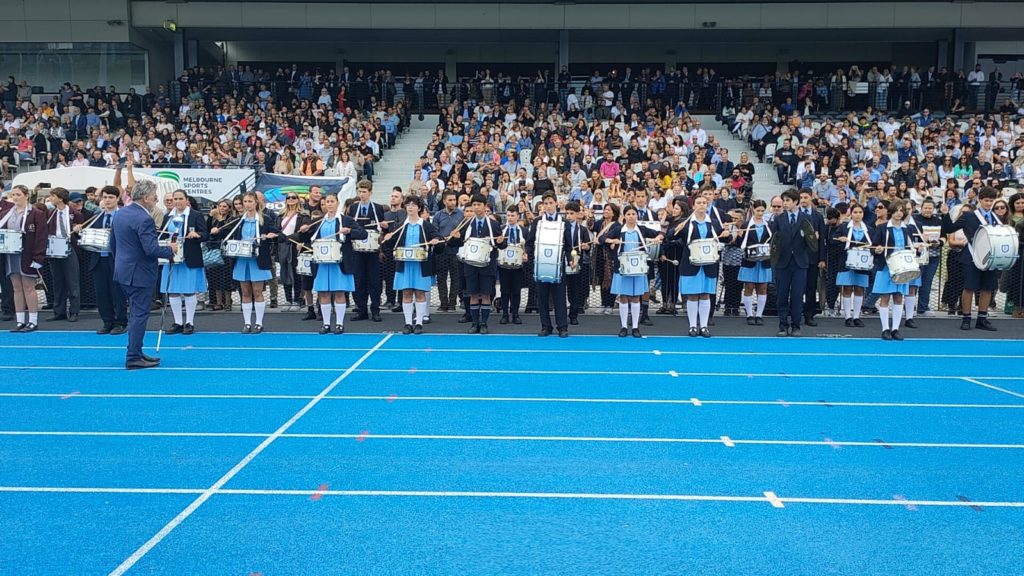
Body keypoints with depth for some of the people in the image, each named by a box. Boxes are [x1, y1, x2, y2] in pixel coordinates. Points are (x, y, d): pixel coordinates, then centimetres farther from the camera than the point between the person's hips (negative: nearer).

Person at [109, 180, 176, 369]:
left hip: (123, 271, 9)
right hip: (140, 274, -9)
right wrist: (171, 250, -8)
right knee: (140, 315, -2)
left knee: (135, 313, 19)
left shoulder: (119, 214, 8)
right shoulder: (144, 219, -20)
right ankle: (133, 358, 2)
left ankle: (136, 352, 26)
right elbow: (151, 249, -25)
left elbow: (112, 244, 16)